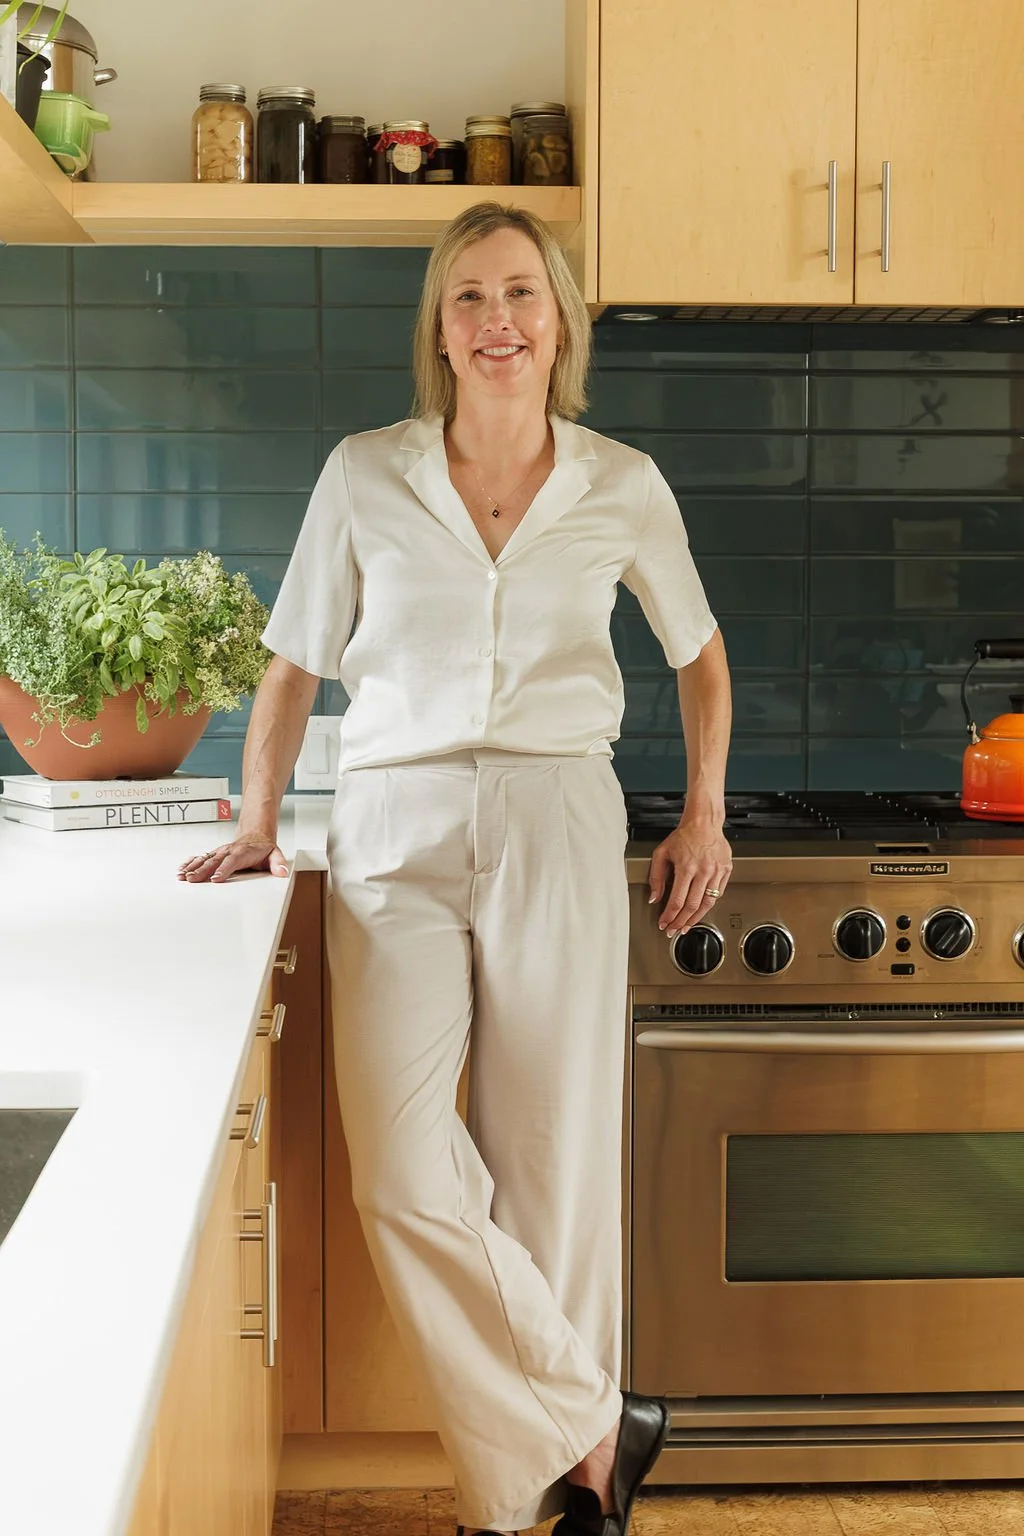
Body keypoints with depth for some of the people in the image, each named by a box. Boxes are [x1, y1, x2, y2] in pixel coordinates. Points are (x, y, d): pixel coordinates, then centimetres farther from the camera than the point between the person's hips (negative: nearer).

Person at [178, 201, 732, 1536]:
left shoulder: (623, 487, 5)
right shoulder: (365, 475, 4)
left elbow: (698, 651, 20)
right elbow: (295, 667, 13)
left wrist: (705, 815, 13)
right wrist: (257, 824, 9)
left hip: (559, 834, 0)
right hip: (395, 835, 0)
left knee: (553, 1173, 3)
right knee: (406, 1182, -12)